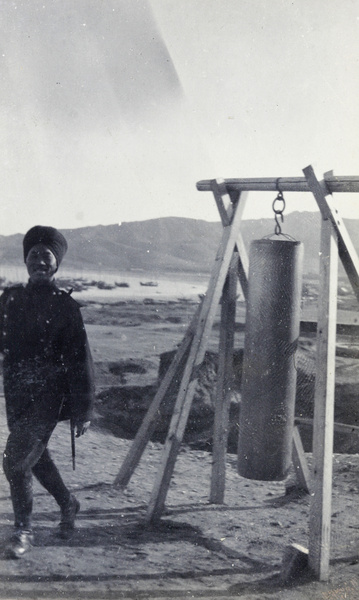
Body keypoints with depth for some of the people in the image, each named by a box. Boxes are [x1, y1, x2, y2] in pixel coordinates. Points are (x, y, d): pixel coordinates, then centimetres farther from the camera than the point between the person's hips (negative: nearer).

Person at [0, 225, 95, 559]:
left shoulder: (64, 306, -7)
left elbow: (80, 361, -7)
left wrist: (83, 410, -8)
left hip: (47, 396, -6)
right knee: (35, 456, 18)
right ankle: (67, 503, 43)